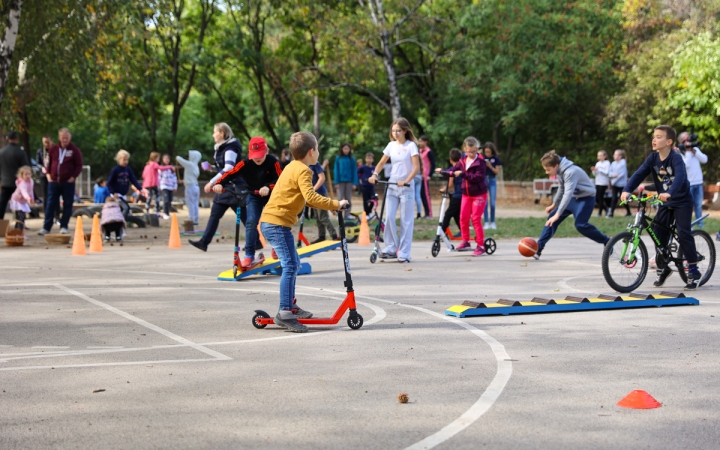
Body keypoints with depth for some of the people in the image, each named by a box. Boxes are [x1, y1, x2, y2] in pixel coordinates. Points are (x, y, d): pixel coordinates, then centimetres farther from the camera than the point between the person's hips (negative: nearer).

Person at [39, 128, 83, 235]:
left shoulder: (74, 150, -1)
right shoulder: (53, 149, 7)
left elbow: (79, 166, 0)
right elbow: (48, 163, 15)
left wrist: (73, 177, -10)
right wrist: (48, 174, 3)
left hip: (68, 182, -2)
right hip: (53, 181, 2)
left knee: (67, 205, 2)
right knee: (50, 205, 2)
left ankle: (64, 226, 10)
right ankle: (46, 227, 4)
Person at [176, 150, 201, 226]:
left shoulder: (189, 164, -11)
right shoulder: (196, 167, 12)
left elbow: (179, 159, -10)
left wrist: (178, 157, 14)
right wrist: (184, 180, 31)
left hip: (190, 186, -8)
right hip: (196, 186, 8)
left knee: (190, 204, -5)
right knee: (195, 204, 10)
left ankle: (191, 220, -6)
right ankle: (196, 220, 12)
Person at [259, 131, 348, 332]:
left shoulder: (292, 166, 19)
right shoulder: (303, 170, -12)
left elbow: (304, 197, 22)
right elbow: (310, 197, -27)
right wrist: (336, 204, -22)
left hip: (269, 221, 11)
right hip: (278, 223, -11)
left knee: (293, 264, 20)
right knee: (290, 266, -14)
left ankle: (291, 306, 29)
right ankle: (284, 313, -20)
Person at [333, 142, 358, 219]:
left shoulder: (351, 159, 3)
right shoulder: (338, 158, 0)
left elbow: (354, 171, 2)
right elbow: (336, 171, 0)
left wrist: (355, 183, -5)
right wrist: (336, 182, -8)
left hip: (349, 182, 1)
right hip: (341, 181, -1)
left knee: (348, 199, 6)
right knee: (340, 199, -1)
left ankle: (347, 215, 12)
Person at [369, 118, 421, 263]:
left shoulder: (411, 146, -6)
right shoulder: (391, 145, 7)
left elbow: (416, 167, -13)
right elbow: (381, 163, 12)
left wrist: (406, 181, -26)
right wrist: (375, 175, -6)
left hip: (406, 187, -4)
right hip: (392, 185, 4)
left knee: (406, 220, 0)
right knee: (389, 217, -4)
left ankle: (404, 253, 3)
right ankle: (391, 248, 7)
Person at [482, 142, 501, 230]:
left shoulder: (495, 158, -2)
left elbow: (497, 171, -2)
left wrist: (490, 166, -17)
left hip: (492, 180, 0)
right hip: (483, 180, 0)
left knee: (492, 203, -2)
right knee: (485, 202, -2)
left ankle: (492, 222, 9)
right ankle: (486, 222, 3)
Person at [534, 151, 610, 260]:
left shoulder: (570, 172, -30)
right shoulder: (560, 171, -2)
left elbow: (568, 193, -39)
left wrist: (557, 214, -43)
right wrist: (554, 204, 21)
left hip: (585, 198, -9)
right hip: (573, 197, 9)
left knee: (580, 224, -20)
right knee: (552, 218, -2)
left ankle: (607, 242, -2)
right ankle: (538, 248, -2)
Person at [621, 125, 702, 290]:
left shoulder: (676, 158, -22)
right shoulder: (653, 158, -5)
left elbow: (680, 177, -38)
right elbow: (639, 174, -13)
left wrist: (669, 193, -55)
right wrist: (627, 190, -29)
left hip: (682, 201, -6)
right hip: (665, 202, 6)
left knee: (684, 234, -12)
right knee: (659, 233, 3)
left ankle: (693, 271, -4)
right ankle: (662, 267, 19)